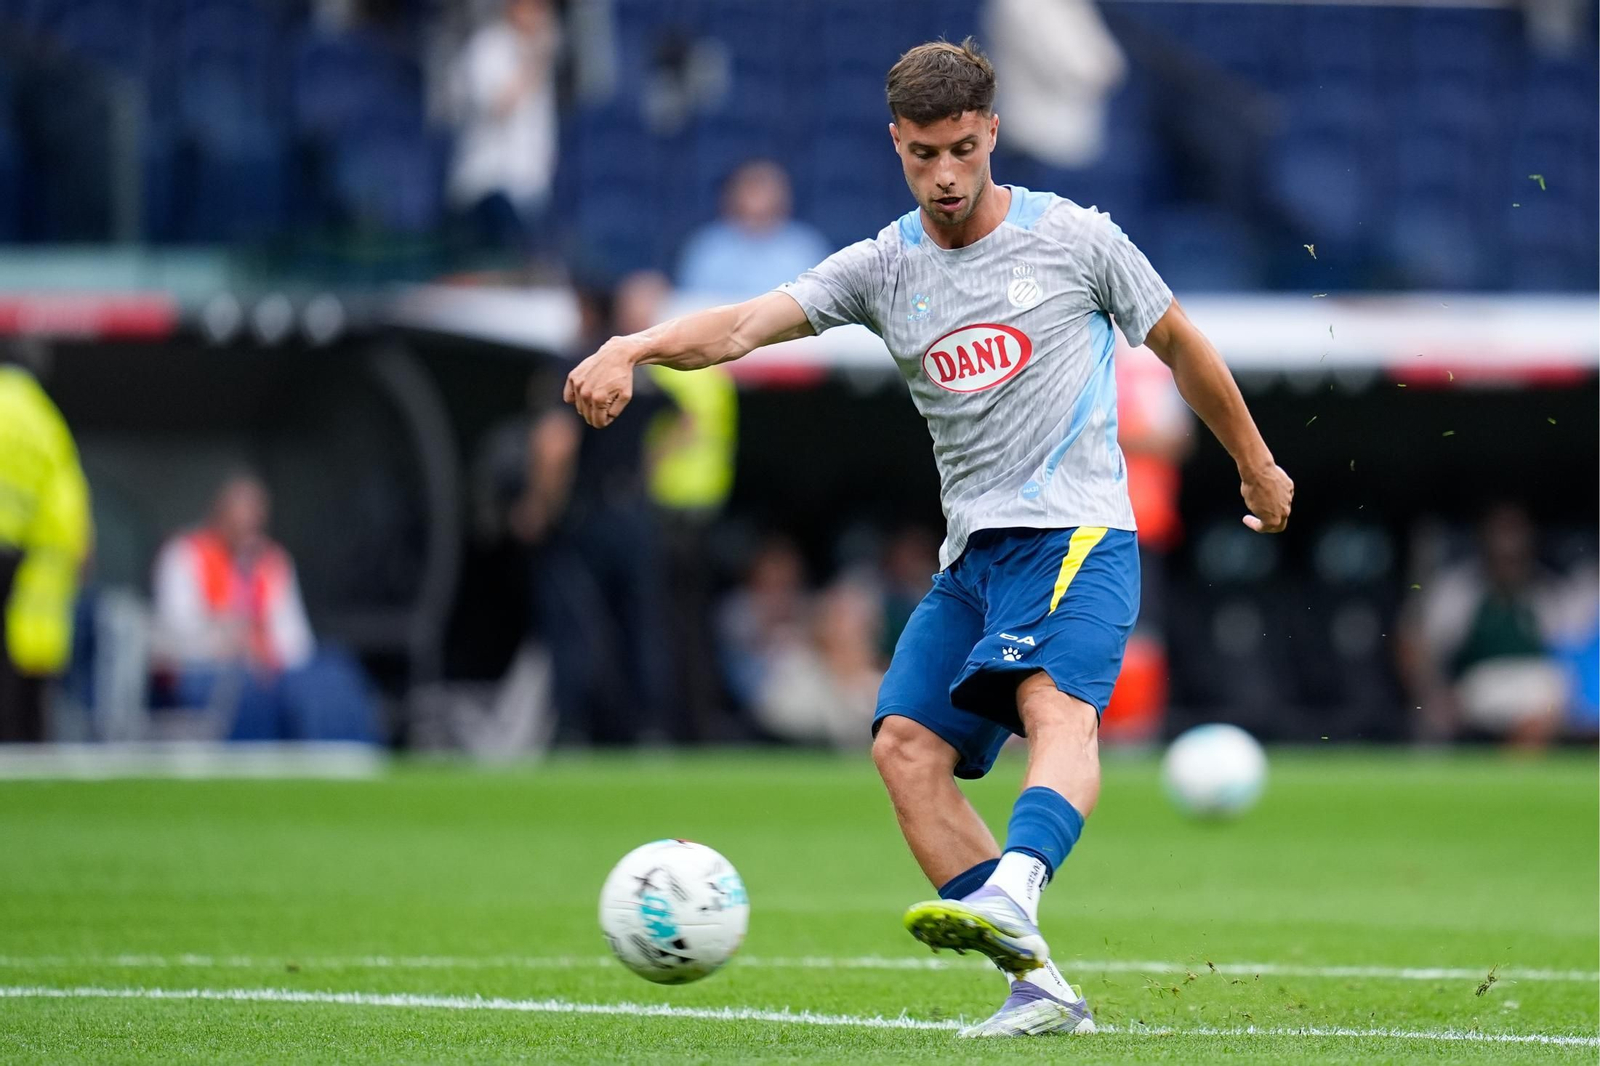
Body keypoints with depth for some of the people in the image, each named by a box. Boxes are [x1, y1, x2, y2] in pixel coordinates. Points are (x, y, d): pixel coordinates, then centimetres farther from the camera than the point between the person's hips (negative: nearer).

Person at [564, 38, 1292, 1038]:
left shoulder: (1074, 238, 1)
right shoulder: (884, 268, 7)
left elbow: (1182, 347, 15)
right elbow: (749, 322, -7)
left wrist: (1258, 467, 24)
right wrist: (633, 347, -27)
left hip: (1078, 532, -5)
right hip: (972, 552, 5)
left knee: (1057, 708, -29)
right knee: (907, 747, -9)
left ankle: (1010, 896, -56)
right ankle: (1040, 984, -9)